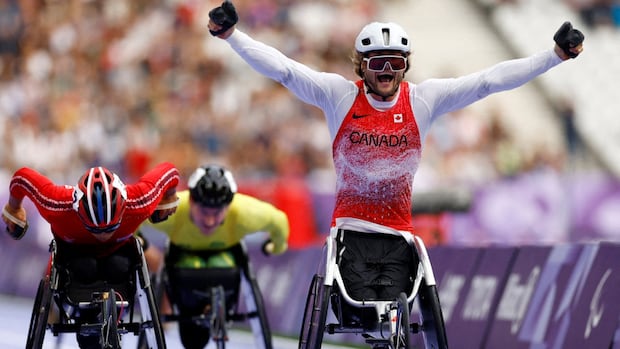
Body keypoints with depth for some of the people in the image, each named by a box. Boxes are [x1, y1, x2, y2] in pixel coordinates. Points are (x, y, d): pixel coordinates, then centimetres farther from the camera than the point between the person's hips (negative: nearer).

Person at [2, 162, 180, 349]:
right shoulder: (58, 206, -41)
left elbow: (169, 171, -23)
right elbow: (22, 176, -25)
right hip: (74, 249, -1)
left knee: (119, 268, -32)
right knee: (85, 270, -33)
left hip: (118, 247, 1)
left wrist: (168, 200, -2)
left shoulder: (138, 203, -39)